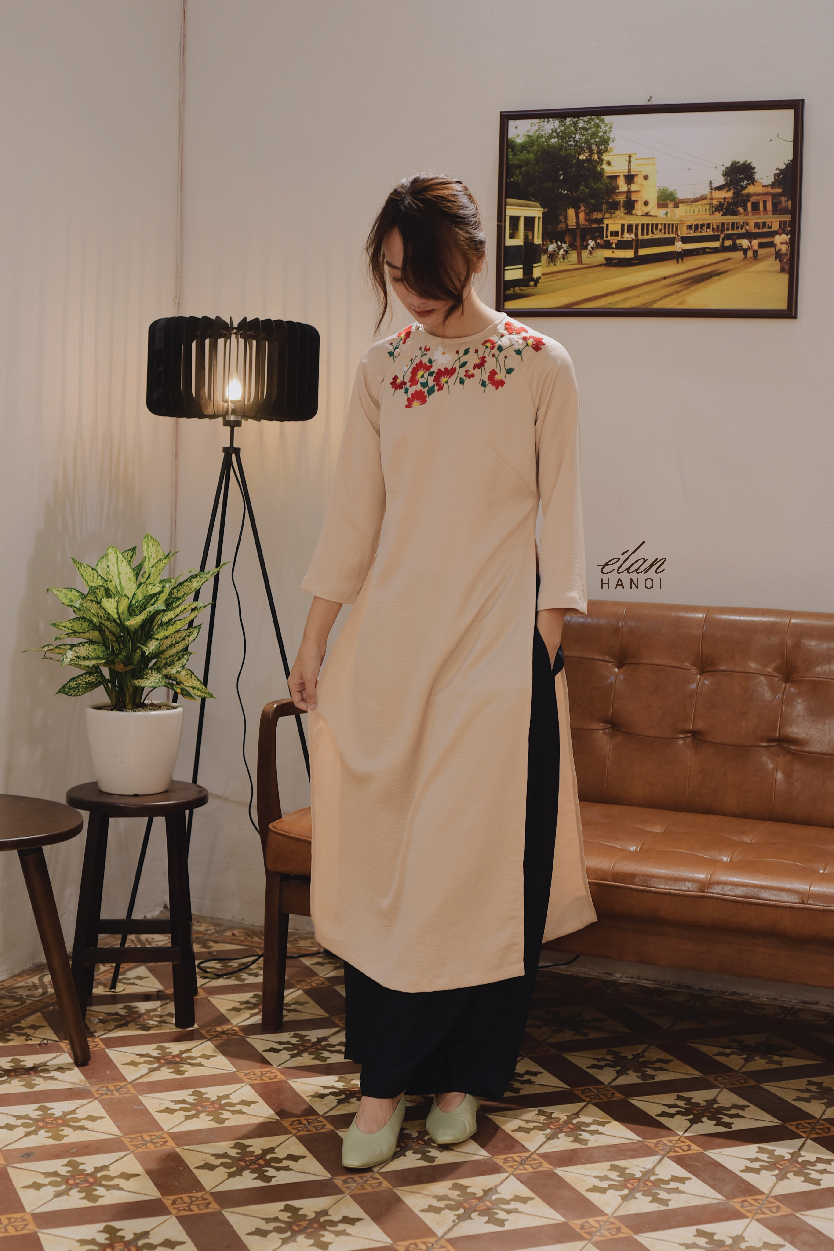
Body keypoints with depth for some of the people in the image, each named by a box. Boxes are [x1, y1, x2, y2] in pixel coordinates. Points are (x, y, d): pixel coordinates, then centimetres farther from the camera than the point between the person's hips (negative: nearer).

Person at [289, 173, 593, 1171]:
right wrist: (313, 642, 7)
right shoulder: (381, 372, 9)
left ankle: (462, 1074, 14)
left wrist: (547, 639, -6)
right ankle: (384, 1082, 9)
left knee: (481, 853, -2)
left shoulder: (540, 367, 0)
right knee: (383, 855, 1)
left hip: (498, 638, -3)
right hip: (393, 636, 3)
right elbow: (352, 514, 10)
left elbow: (559, 512, 1)